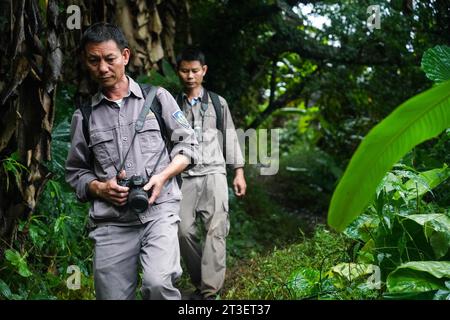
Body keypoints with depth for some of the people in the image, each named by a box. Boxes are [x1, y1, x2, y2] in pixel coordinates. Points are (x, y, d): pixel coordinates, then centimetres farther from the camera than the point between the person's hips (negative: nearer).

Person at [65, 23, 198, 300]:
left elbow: (188, 143, 9)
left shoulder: (157, 97, 6)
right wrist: (100, 188, -5)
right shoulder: (84, 116, 10)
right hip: (111, 222, 3)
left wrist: (162, 176, -7)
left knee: (157, 283, -26)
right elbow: (75, 172, 16)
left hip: (159, 211, -2)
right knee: (114, 295, 4)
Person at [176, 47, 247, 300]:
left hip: (213, 172, -1)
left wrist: (239, 172, 7)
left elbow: (230, 138, 13)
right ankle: (201, 284, 10)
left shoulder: (218, 103, 11)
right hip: (184, 175, 1)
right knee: (184, 230, -7)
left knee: (216, 230, -12)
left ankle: (210, 291, -13)